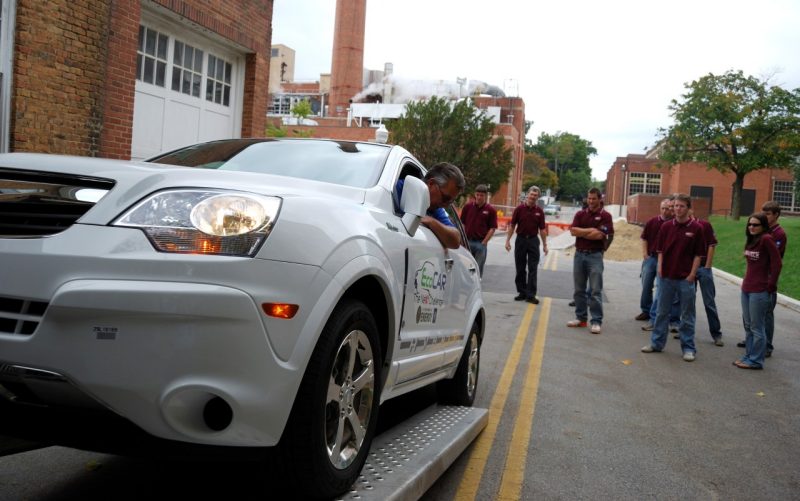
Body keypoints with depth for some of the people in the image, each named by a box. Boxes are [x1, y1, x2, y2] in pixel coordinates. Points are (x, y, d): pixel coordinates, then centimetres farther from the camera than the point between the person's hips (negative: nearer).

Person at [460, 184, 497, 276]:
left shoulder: (490, 210, -1)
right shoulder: (468, 206, 3)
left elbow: (492, 228, -1)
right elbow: (462, 224, 7)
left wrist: (484, 242, -7)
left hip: (481, 243, -1)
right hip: (467, 241, 1)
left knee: (478, 268, 4)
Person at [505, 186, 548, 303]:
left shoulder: (539, 211, 3)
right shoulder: (519, 209, -1)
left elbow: (542, 229, 5)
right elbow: (512, 225, 0)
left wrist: (545, 244, 3)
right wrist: (508, 240, -6)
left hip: (533, 241, 0)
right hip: (520, 240, 0)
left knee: (533, 269, -2)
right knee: (520, 268, 7)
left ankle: (531, 295, 0)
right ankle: (522, 292, 18)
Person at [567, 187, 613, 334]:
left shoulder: (605, 216, -3)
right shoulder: (580, 214, 9)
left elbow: (600, 235, -15)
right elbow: (572, 231, -5)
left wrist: (581, 232, -5)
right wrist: (590, 230, -11)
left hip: (595, 256, -5)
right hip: (579, 254, 5)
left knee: (595, 291, -4)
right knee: (579, 289, 10)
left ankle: (596, 321, -1)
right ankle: (580, 318, 20)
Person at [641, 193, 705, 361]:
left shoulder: (696, 228, -4)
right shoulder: (666, 226, 4)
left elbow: (698, 254, -3)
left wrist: (692, 274, -8)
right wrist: (660, 267, -1)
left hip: (685, 278, -3)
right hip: (666, 276, 3)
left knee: (687, 315, 5)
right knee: (662, 312, 12)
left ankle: (688, 348, 13)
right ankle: (657, 342, 22)